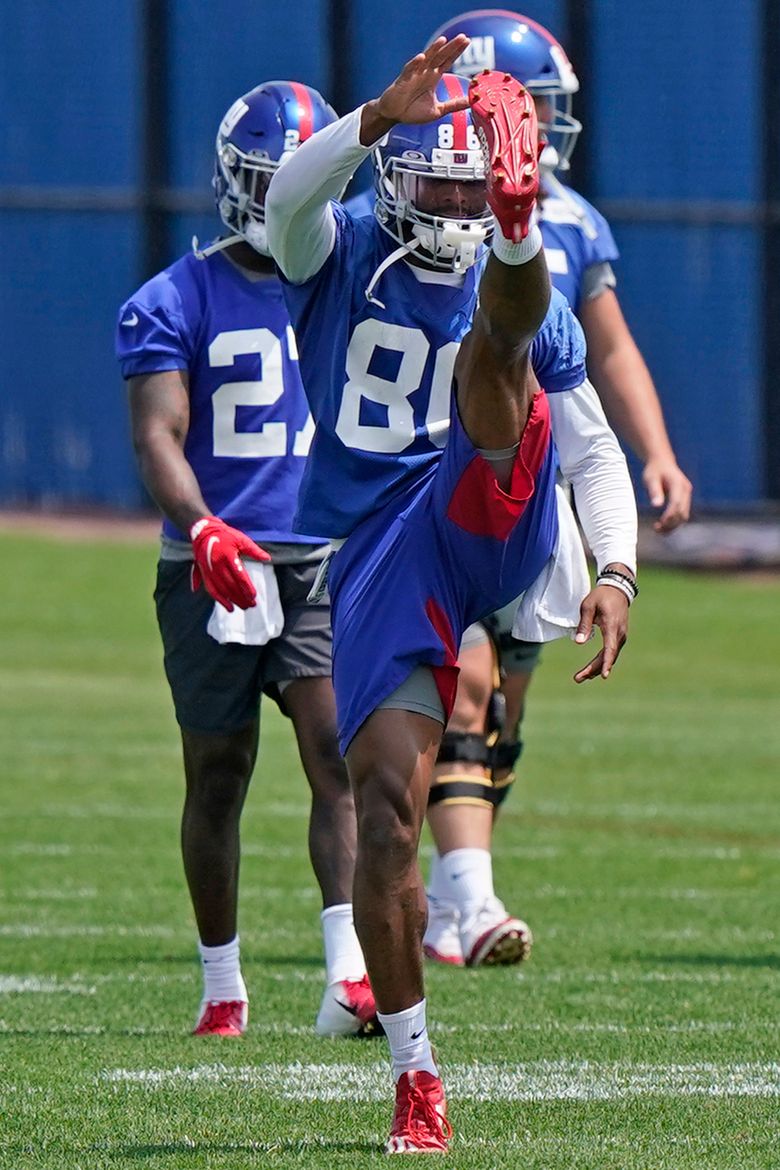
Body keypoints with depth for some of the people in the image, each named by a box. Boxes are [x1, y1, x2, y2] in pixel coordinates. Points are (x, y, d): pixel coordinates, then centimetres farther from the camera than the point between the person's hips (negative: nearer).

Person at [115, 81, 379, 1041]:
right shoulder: (174, 303, -3)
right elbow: (158, 436, -15)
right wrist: (204, 529, -31)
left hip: (327, 563, 2)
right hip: (213, 566, -2)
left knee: (337, 755, -14)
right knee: (218, 779, 7)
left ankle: (351, 975, -23)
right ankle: (221, 986, 20)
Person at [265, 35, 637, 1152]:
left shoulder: (523, 297, 14)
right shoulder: (337, 258, 9)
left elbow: (594, 449, 15)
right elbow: (289, 198, -16)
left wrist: (616, 571, 0)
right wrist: (381, 117, -34)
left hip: (490, 522, 0)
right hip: (380, 559, 0)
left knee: (491, 339, -23)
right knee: (385, 807, -8)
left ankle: (524, 233, -60)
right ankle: (416, 1076, 3)